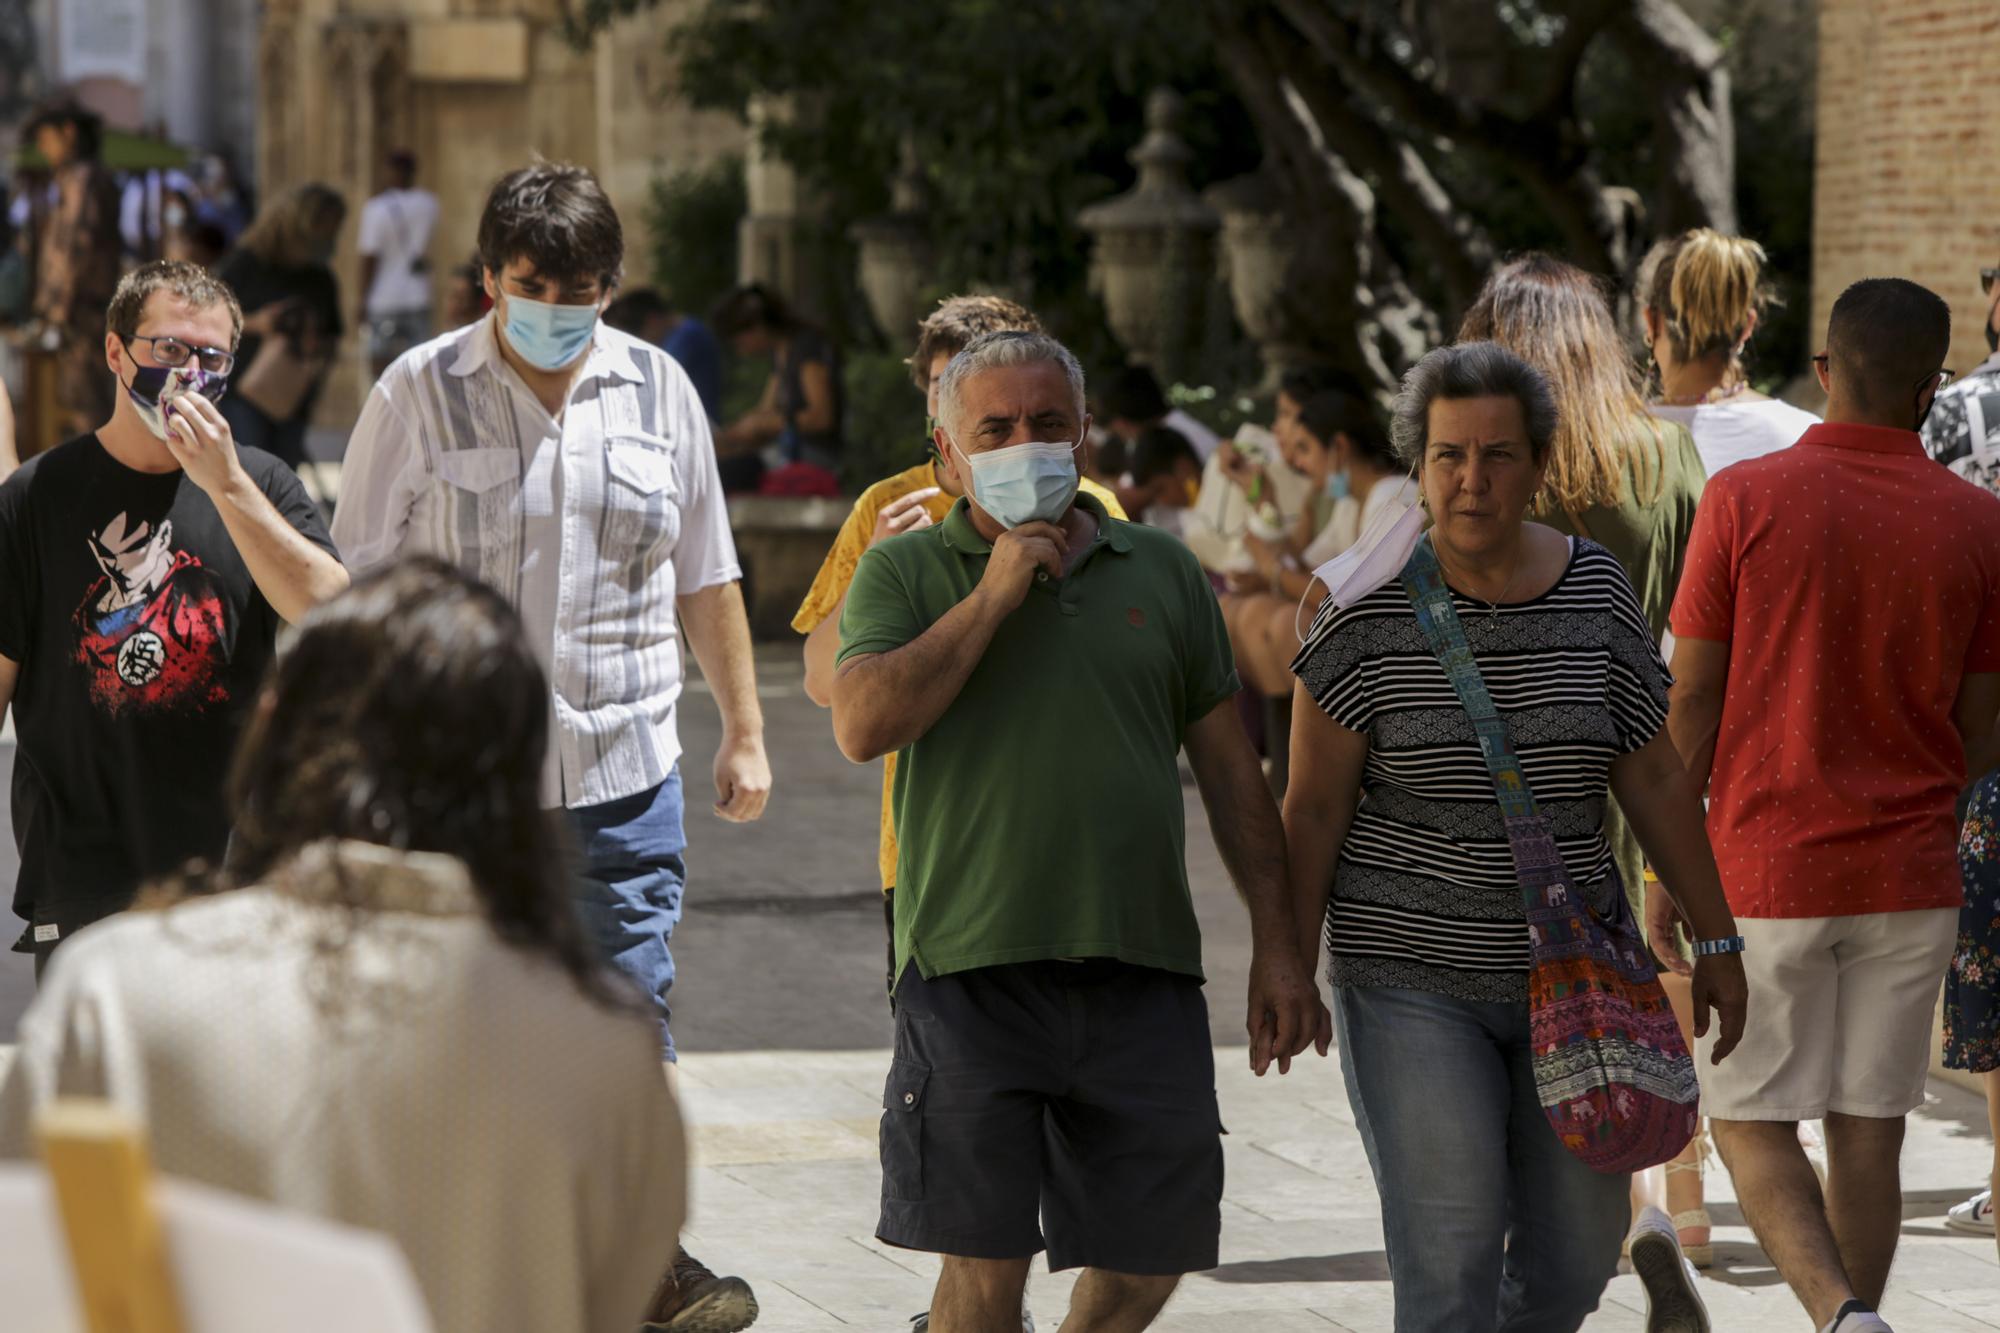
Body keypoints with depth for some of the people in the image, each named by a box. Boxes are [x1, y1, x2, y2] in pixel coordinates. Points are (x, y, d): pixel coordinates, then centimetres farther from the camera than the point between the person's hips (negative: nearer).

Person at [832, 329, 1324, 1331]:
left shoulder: (1161, 571, 13)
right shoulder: (905, 572, 5)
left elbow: (1228, 769, 15)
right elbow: (862, 726, -13)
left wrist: (1276, 946, 9)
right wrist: (991, 596, -10)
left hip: (1143, 972, 3)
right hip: (971, 970, -3)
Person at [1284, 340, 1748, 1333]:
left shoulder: (1596, 592, 0)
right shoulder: (1364, 613, -9)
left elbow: (1654, 779, 7)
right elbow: (1314, 807, -5)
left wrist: (1716, 938, 8)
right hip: (1411, 980, -4)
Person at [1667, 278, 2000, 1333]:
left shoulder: (1745, 499, -9)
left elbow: (1690, 703, -7)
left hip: (1766, 872, -2)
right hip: (1910, 877, 2)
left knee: (1749, 1122, 6)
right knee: (1869, 1129, 10)